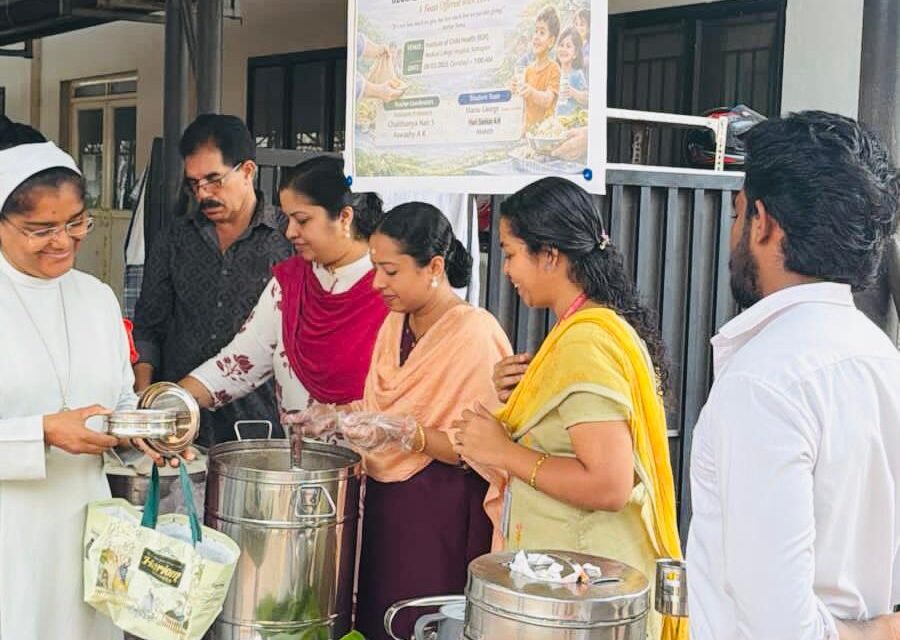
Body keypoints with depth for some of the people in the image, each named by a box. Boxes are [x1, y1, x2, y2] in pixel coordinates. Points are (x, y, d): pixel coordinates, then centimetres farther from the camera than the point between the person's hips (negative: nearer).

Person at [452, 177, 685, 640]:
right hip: (579, 573, 10)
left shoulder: (584, 342, -20)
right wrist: (521, 399, 3)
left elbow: (609, 485, -26)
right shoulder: (608, 325, 11)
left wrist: (504, 451, -17)